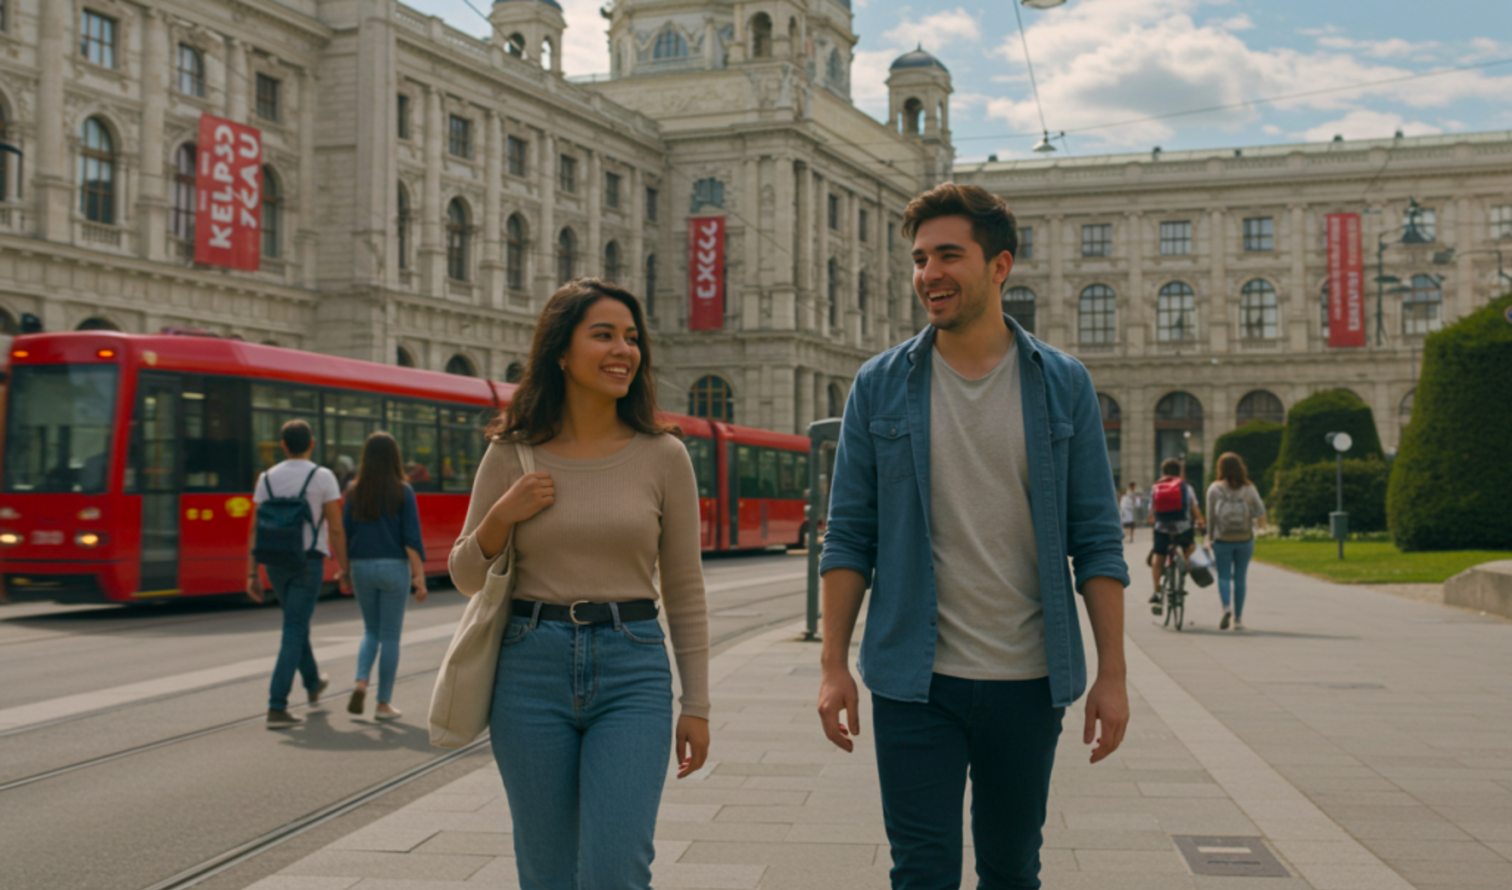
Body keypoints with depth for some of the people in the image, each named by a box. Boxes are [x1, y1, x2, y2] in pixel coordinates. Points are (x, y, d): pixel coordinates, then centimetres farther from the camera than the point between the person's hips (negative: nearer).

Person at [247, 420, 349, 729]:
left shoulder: (267, 479, 3)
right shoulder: (323, 477, -7)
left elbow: (255, 529, 0)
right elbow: (336, 529, -9)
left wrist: (252, 574, 3)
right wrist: (343, 569, 0)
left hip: (276, 563, 4)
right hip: (308, 562, -4)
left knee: (298, 623, 24)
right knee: (293, 632, -3)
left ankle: (313, 683, 44)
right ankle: (277, 708, -11)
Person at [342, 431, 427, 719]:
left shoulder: (354, 492, 1)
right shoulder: (403, 492, -7)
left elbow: (345, 535, 4)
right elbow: (411, 538, -10)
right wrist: (419, 576, -7)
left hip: (361, 566, 3)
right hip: (394, 567, -3)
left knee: (371, 630, 20)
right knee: (390, 636, 6)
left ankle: (360, 682, -1)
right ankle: (383, 703, 9)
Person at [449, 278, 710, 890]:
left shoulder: (662, 455, 1)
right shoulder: (512, 455, 2)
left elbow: (684, 589, 5)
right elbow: (466, 577, 10)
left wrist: (696, 705, 4)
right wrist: (502, 516, -9)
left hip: (633, 671, -1)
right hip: (532, 669, 1)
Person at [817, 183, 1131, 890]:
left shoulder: (1063, 385, 2)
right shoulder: (880, 386, 1)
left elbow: (1096, 540, 2)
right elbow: (849, 536, 2)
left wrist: (1112, 673, -2)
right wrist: (834, 664, -4)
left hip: (1028, 679, 1)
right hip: (916, 679, -1)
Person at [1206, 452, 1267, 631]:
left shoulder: (1214, 489, -5)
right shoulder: (1249, 489, -2)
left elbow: (1210, 516, -4)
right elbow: (1261, 513, -6)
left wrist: (1209, 536, 6)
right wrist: (1260, 522, 15)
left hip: (1222, 540, -1)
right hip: (1245, 540, 1)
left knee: (1223, 576, 4)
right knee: (1240, 578, 9)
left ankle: (1226, 607, -23)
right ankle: (1238, 618, 12)